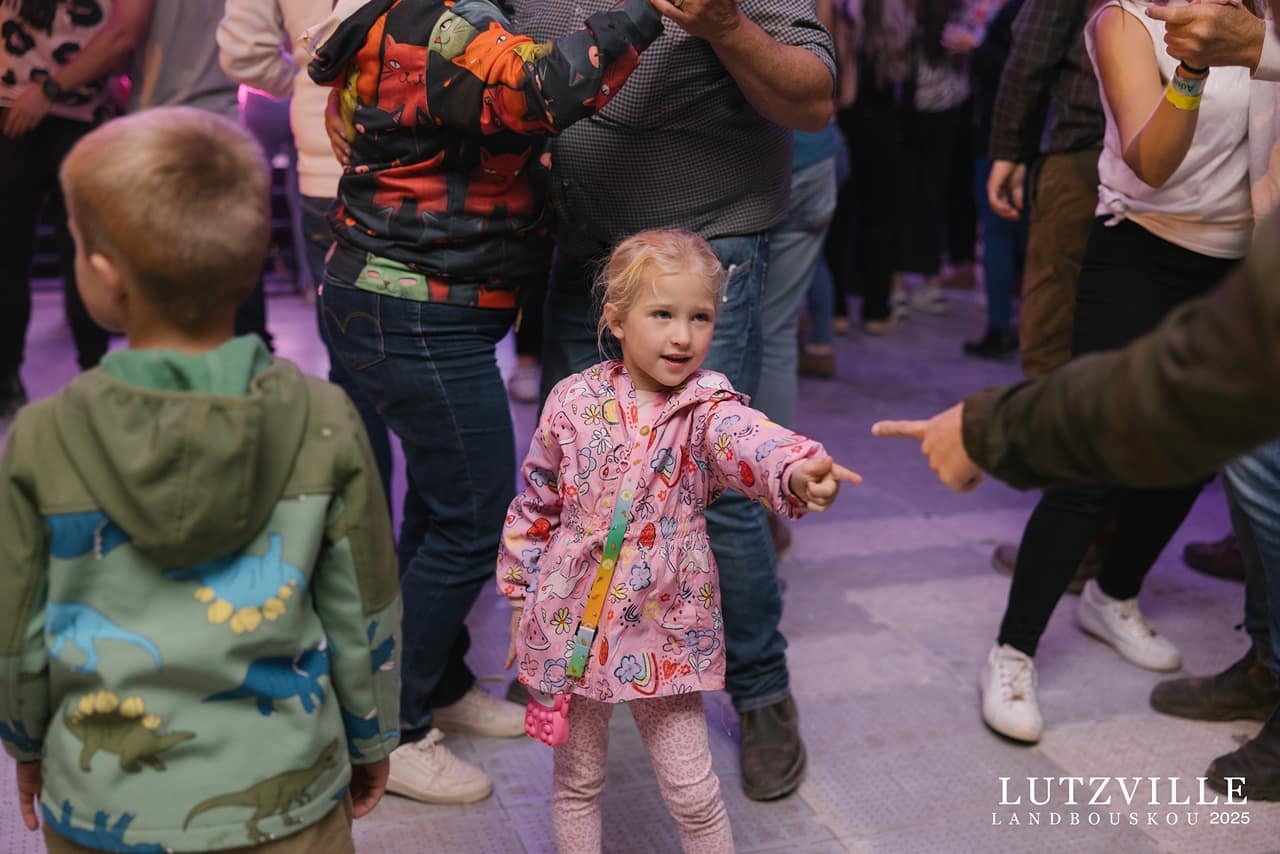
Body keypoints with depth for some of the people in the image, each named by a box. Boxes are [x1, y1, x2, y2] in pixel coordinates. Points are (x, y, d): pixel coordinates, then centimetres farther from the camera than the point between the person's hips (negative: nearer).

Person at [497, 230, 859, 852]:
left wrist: (798, 470, -58)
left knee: (693, 794, 7)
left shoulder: (709, 408, -12)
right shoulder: (574, 401, -6)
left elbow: (752, 443, -36)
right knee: (577, 782, 18)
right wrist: (520, 597, 11)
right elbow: (535, 505, 6)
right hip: (570, 624, 2)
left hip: (665, 632, -1)